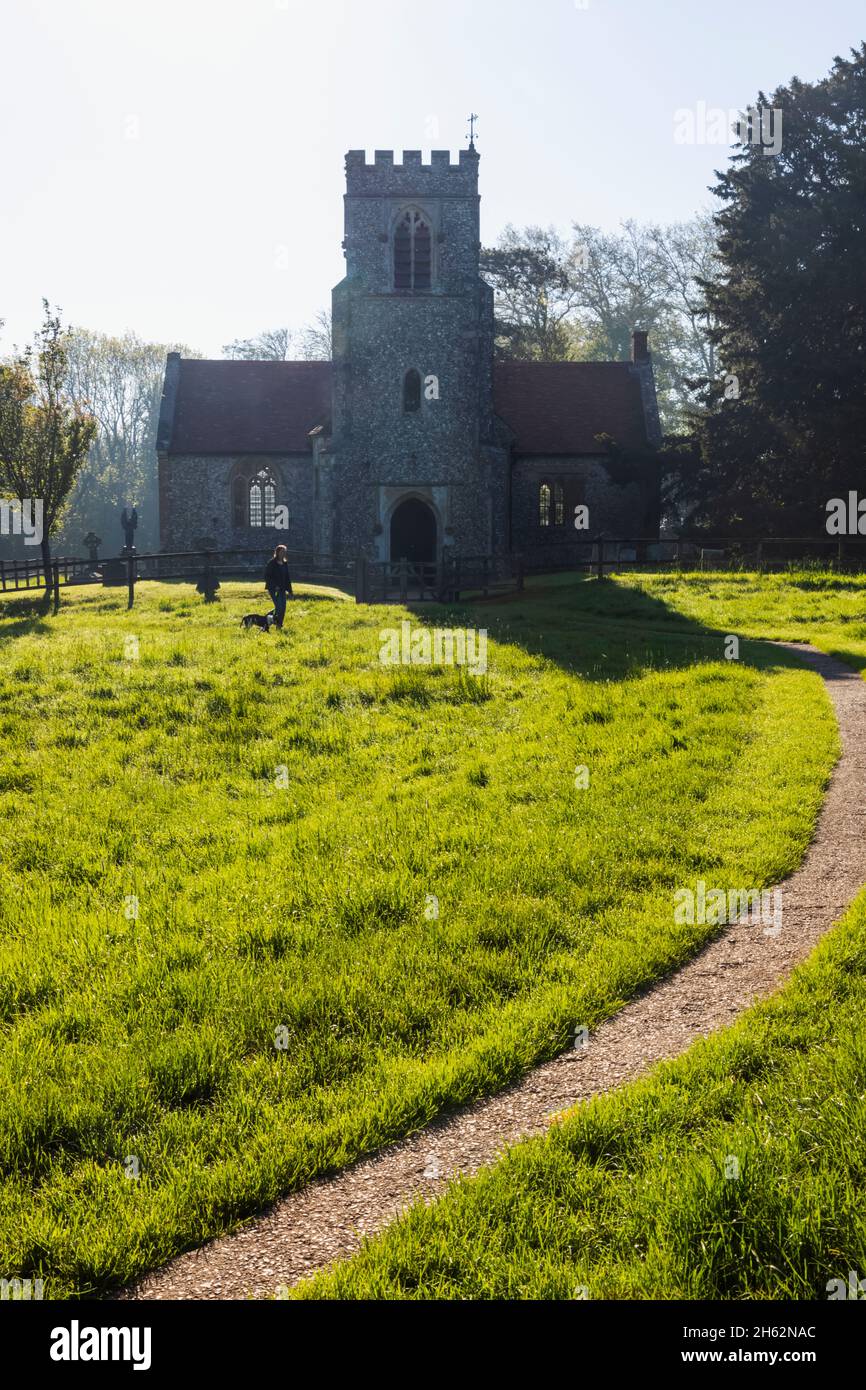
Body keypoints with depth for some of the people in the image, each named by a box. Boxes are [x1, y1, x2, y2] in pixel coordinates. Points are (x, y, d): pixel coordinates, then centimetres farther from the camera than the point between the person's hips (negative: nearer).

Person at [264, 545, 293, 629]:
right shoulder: (272, 563, -7)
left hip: (282, 589, 6)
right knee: (279, 606, -17)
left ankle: (279, 625, 11)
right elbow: (267, 576, -9)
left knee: (283, 607, 2)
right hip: (274, 589, -6)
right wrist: (274, 586, -17)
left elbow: (287, 578, 17)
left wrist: (290, 591, 14)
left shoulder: (285, 563, 12)